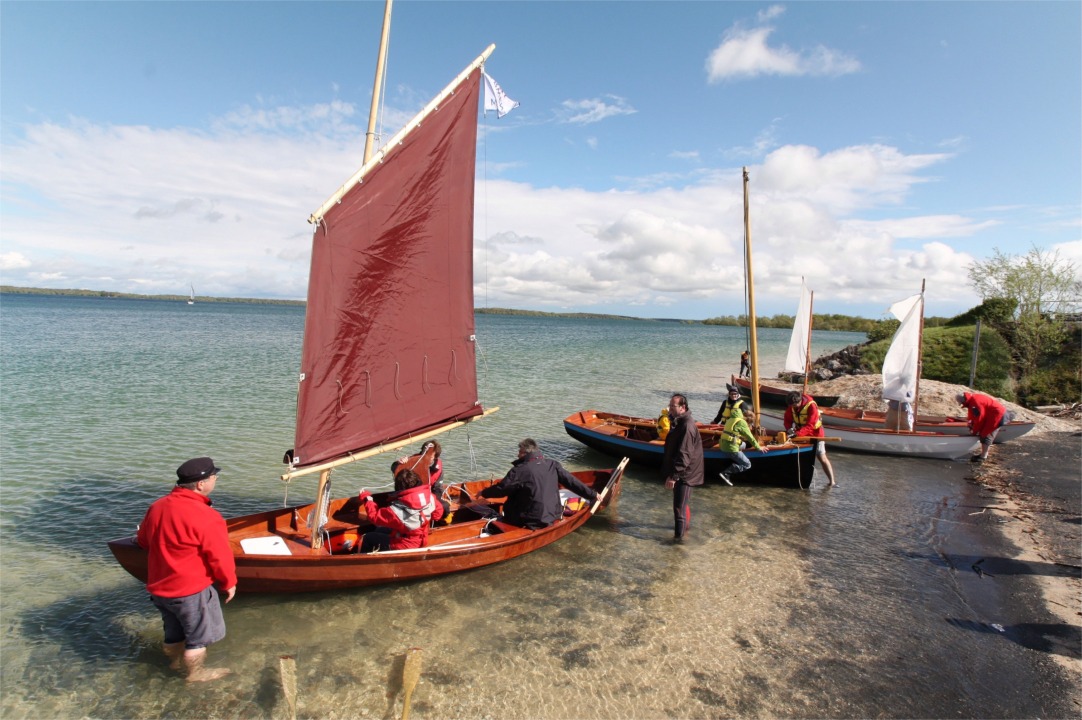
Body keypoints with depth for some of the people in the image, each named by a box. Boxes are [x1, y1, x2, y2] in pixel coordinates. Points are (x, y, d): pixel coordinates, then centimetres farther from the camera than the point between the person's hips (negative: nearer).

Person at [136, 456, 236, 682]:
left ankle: (175, 660, 50)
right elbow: (220, 556, -20)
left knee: (174, 630, 29)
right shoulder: (206, 517, -27)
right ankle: (196, 672, 32)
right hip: (191, 589, -7)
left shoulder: (157, 506, -3)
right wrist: (229, 582, -3)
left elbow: (143, 540, 14)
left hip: (158, 586, 7)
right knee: (199, 633, 15)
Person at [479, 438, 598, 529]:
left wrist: (484, 493, 14)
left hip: (529, 522, -5)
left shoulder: (519, 470, -13)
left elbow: (500, 489, -4)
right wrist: (592, 495, 13)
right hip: (552, 519, 5)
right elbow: (572, 482, 3)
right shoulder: (553, 465, 0)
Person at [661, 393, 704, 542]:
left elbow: (684, 454, -28)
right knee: (683, 501, 25)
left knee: (679, 504, -6)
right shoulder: (679, 421, 8)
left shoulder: (687, 426, -25)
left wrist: (673, 475, -28)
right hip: (682, 471, 10)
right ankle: (685, 524, 41)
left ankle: (679, 534, 2)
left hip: (684, 473, -10)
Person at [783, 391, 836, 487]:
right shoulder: (791, 406, -11)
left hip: (815, 434, -6)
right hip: (801, 434, 6)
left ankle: (832, 481, -2)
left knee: (822, 458, -7)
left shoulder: (811, 406, -29)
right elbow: (788, 419, -3)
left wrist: (797, 434, -41)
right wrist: (789, 428, -23)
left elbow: (810, 426, -33)